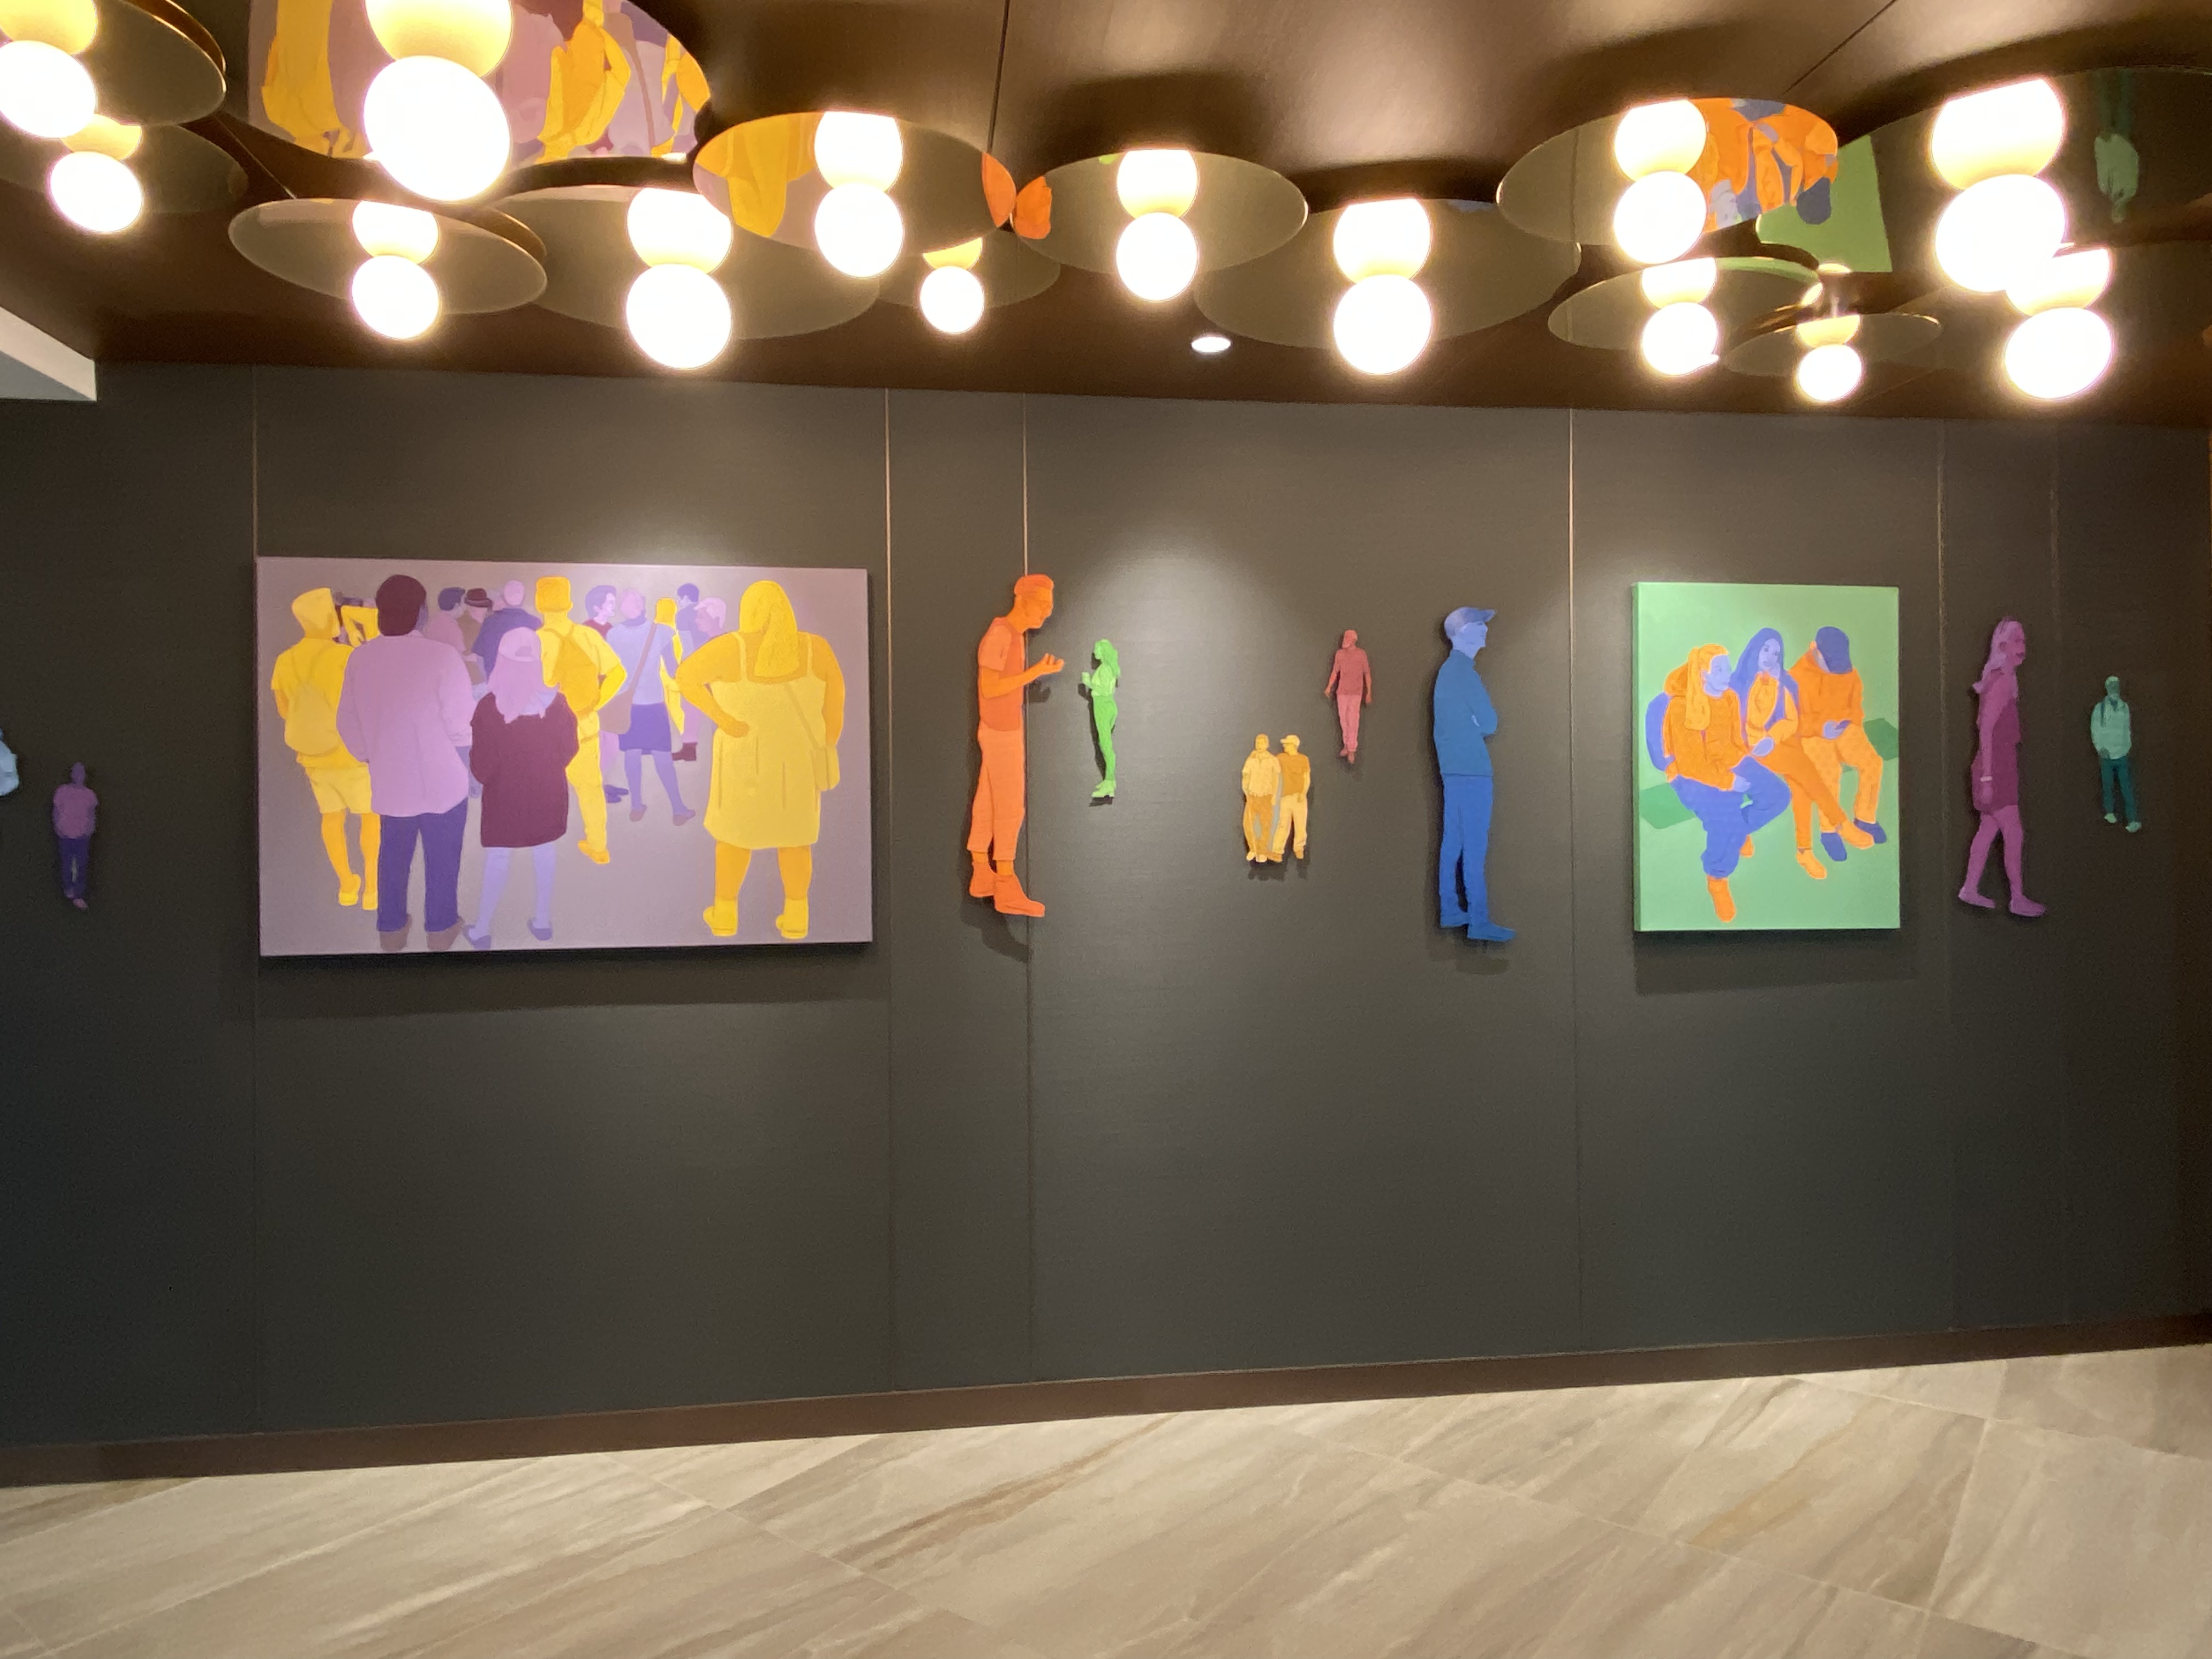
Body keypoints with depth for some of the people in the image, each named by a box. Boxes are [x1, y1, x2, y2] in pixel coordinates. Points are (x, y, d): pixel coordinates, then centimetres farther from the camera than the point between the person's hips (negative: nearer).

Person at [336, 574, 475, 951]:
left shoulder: (359, 658, -5)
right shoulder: (442, 656, -22)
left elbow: (348, 724, 3)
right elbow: (460, 724, -19)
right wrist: (463, 763, 2)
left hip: (389, 781, 4)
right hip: (441, 781, -4)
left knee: (394, 853, 21)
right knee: (442, 857, 14)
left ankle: (391, 929, 32)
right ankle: (440, 928, 28)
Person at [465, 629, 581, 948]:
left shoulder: (489, 707, -20)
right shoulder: (556, 702, -14)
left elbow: (482, 762, -14)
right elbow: (569, 748, -3)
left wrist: (487, 778, 7)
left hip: (505, 794, -2)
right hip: (547, 792, 2)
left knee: (497, 859, 8)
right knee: (545, 853, 15)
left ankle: (482, 930, 15)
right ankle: (543, 921, 25)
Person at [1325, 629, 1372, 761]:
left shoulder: (1361, 654, -3)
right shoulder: (1340, 654, 5)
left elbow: (1367, 674, 2)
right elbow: (1335, 672, 12)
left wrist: (1369, 692, 1)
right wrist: (1329, 687, 0)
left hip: (1356, 692, -3)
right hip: (1342, 691, 3)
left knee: (1353, 720, -8)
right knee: (1343, 718, 8)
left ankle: (1352, 750, -6)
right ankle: (1346, 744, 22)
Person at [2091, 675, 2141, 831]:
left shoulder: (2124, 707, 6)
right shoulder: (2099, 708, -3)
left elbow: (2128, 729, 14)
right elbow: (2095, 730, -1)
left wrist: (2128, 746, 7)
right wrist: (2100, 748, -9)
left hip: (2122, 754, 2)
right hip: (2106, 754, -2)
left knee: (2127, 787, -4)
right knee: (2108, 786, 8)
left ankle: (2132, 820, -8)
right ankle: (2109, 812, 27)